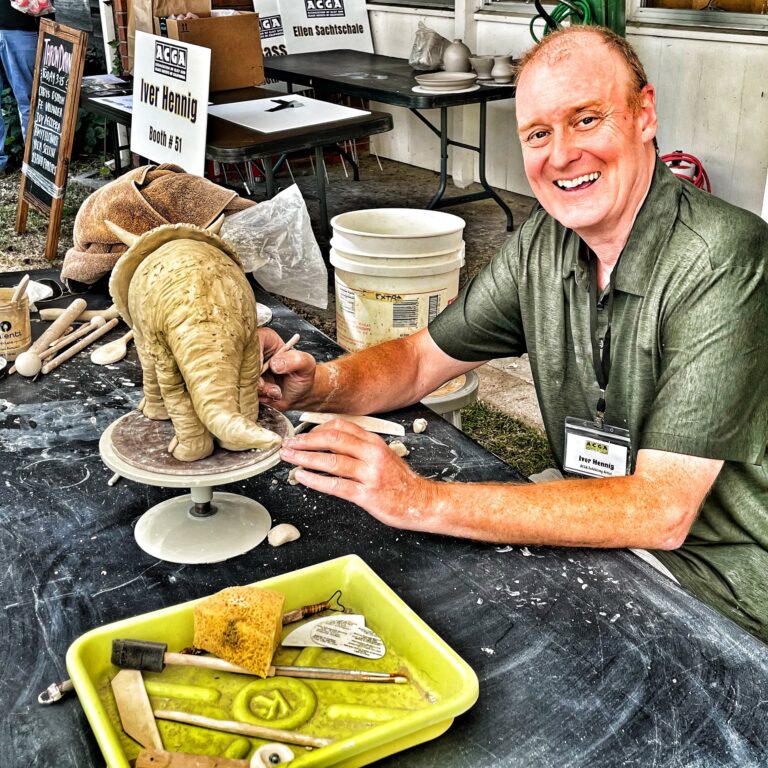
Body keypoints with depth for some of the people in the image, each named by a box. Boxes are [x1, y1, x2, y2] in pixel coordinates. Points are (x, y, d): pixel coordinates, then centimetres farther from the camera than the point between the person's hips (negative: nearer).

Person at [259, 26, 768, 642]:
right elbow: (421, 359, 4)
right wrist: (320, 385, -19)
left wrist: (425, 501, -35)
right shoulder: (546, 243, -3)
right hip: (601, 539, 6)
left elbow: (662, 511, -30)